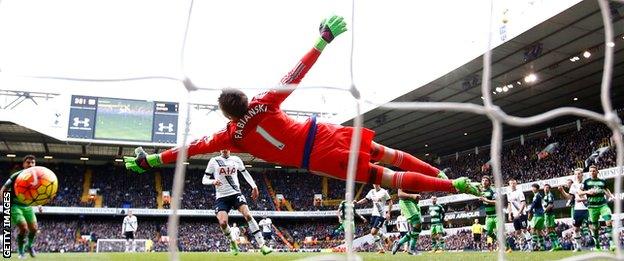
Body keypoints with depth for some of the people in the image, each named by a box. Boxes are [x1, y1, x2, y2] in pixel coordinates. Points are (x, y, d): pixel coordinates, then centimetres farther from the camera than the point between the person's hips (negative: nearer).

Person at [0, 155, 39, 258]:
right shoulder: (16, 176, -15)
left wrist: (39, 204, 6)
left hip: (28, 206, 5)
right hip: (15, 206, -5)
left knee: (34, 228, -6)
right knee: (24, 227, -20)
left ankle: (30, 245, 24)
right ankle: (21, 251, 2)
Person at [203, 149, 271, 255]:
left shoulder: (236, 160, 8)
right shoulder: (214, 161, 1)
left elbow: (245, 173, 23)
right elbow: (204, 180, 2)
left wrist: (254, 186, 11)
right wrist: (213, 181, -20)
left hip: (236, 193, 1)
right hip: (221, 197, -1)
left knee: (248, 215, -19)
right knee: (223, 222, -19)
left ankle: (262, 245, -19)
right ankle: (232, 242, 13)